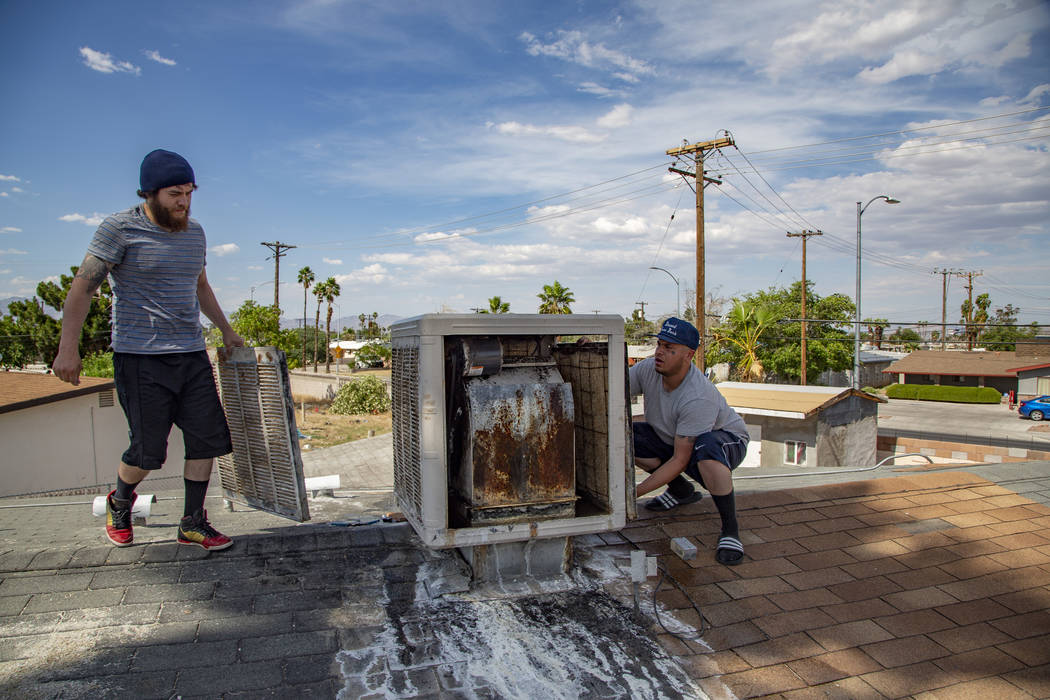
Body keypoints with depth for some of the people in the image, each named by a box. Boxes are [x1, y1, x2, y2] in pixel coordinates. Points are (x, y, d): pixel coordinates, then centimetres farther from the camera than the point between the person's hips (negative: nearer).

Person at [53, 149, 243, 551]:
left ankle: (193, 525, 14)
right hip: (141, 358, -6)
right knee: (147, 450, 0)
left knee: (207, 438, 2)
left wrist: (225, 330, 27)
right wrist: (68, 348, -11)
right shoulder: (120, 229, -5)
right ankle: (119, 502, 32)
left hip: (192, 356, 6)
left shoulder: (194, 232, 14)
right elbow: (82, 287, -7)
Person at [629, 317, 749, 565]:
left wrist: (637, 491, -34)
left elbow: (680, 460, -32)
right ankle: (681, 491, 8)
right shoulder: (648, 369, -17)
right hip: (672, 439, 7)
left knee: (706, 449, -43)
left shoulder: (699, 398, -36)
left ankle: (730, 529, -19)